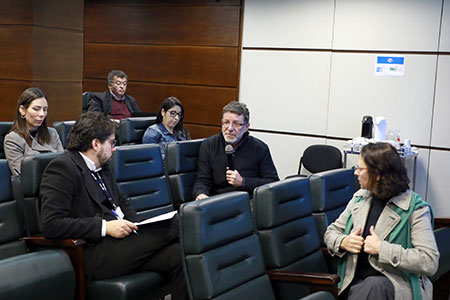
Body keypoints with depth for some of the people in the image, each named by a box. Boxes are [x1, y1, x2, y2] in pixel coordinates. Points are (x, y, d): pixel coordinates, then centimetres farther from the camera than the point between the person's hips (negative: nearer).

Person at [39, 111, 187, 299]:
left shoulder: (101, 166, 18)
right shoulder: (62, 167, -7)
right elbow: (51, 224, -16)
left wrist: (135, 226, 6)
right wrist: (105, 227, -18)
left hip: (122, 241, 8)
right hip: (93, 254, -8)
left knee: (178, 254, -19)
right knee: (176, 224, -18)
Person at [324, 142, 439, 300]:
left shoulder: (415, 208, -6)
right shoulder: (359, 198, 13)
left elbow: (429, 262, -14)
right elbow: (331, 232, 20)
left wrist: (382, 248, -18)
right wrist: (343, 242, -4)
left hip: (398, 284, -4)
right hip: (355, 283, 4)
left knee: (374, 285, -37)